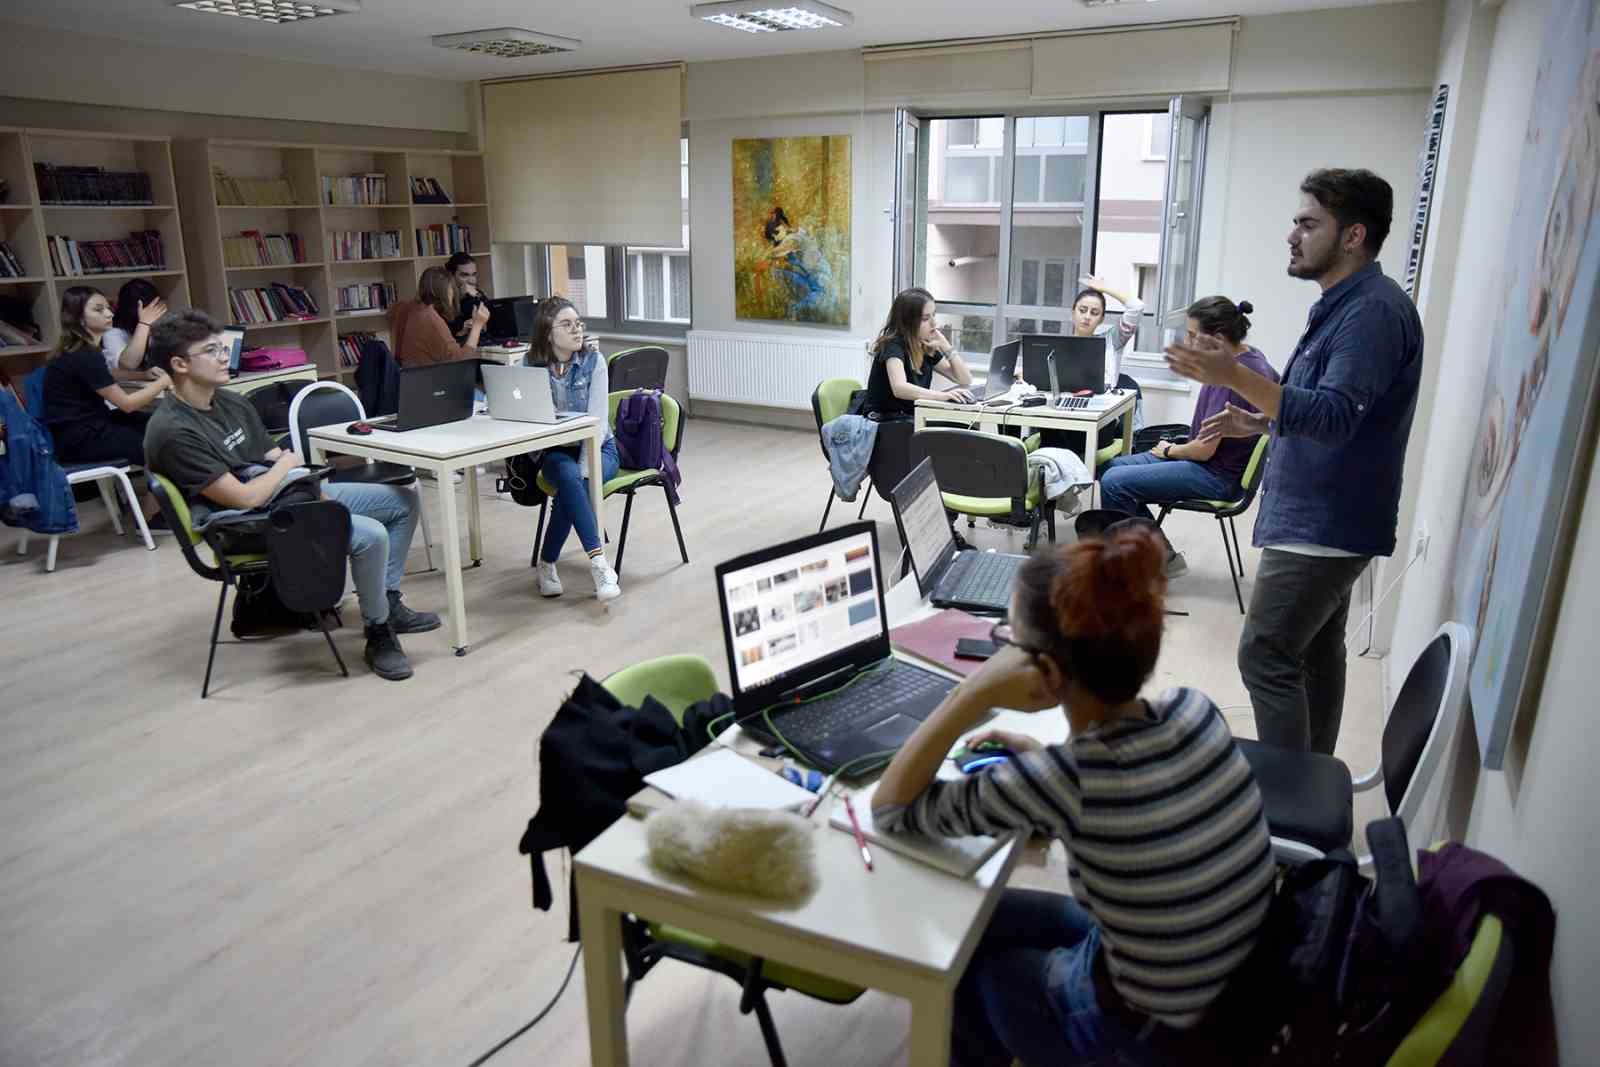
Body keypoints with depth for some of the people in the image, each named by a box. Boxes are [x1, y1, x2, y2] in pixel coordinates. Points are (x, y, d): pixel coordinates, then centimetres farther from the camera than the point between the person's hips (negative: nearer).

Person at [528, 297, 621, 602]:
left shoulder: (593, 360, -7)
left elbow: (598, 422, -14)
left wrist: (584, 468, -27)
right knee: (569, 476, -33)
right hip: (556, 451, 1)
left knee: (573, 482, -32)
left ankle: (547, 563, -20)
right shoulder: (533, 364, -3)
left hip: (597, 448, -1)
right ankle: (599, 562, -37)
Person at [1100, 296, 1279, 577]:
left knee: (1114, 482, -17)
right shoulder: (1251, 358, 4)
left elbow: (1205, 448, -23)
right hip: (1217, 462, 11)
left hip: (1218, 476, -11)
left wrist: (1169, 451, -3)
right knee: (1115, 466, 11)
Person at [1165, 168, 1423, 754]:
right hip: (1323, 521, 11)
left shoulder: (1374, 311, -19)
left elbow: (1335, 415, -31)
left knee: (1266, 657, -8)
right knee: (1316, 652, 17)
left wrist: (1235, 376, -41)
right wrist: (1258, 423, 12)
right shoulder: (1342, 305, 14)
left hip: (1320, 525, -11)